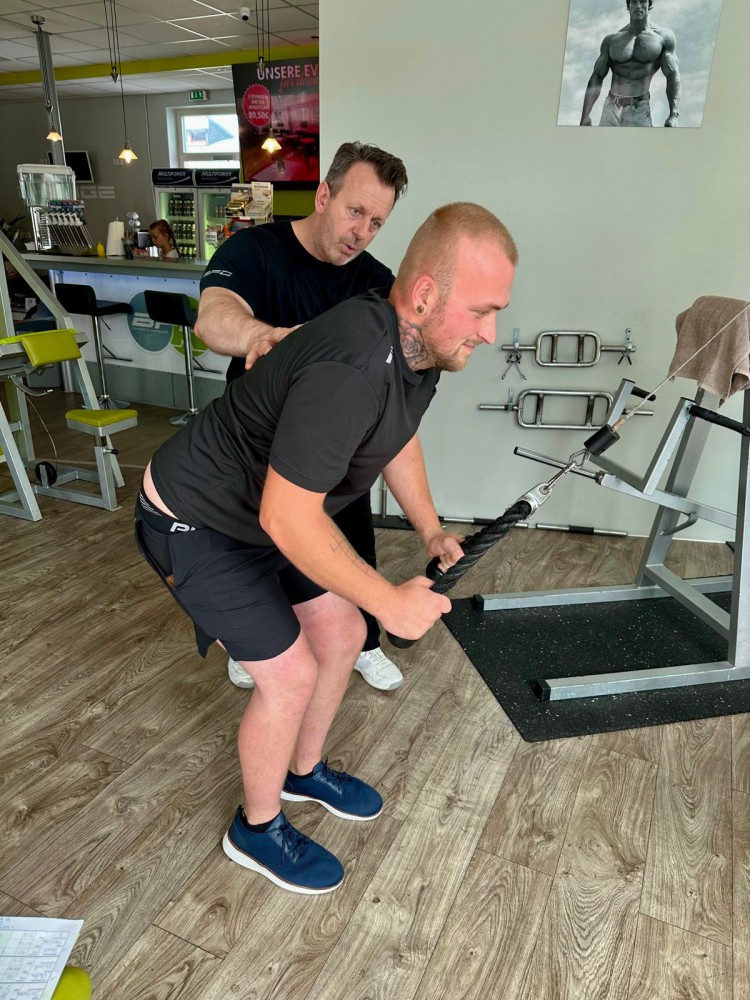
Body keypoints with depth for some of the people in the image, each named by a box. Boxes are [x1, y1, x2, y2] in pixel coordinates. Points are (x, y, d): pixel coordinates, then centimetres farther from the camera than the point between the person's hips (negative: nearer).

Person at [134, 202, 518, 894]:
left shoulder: (422, 345, -7)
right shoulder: (349, 369, -38)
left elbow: (399, 438, 12)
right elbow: (286, 518, -34)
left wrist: (431, 529, 4)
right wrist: (391, 601, -25)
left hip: (269, 509, 9)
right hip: (194, 523, -8)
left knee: (342, 633, 12)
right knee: (291, 675, -4)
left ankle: (303, 771, 39)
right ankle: (257, 828, 26)